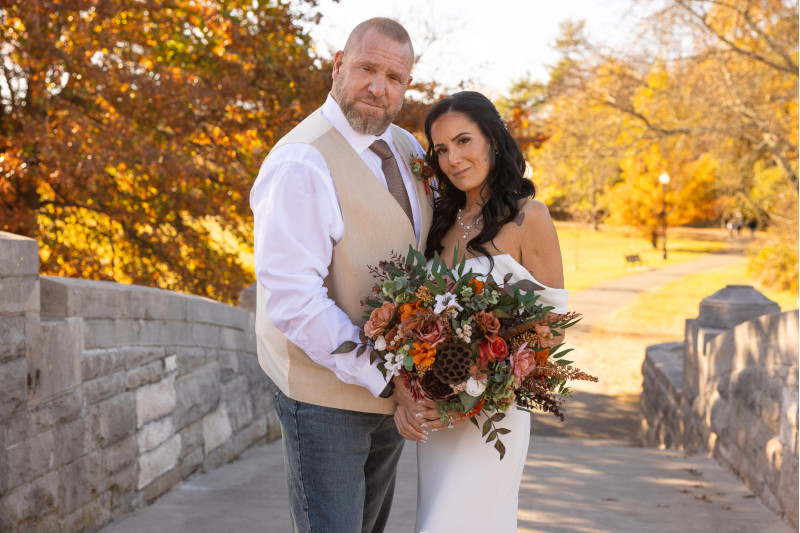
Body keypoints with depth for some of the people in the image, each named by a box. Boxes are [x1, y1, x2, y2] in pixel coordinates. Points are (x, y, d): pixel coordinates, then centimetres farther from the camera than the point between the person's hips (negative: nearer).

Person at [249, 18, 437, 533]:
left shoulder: (406, 148, 5)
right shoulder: (301, 165, -21)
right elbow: (291, 301, -27)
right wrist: (383, 377, -25)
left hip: (391, 391, 8)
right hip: (325, 397, -8)